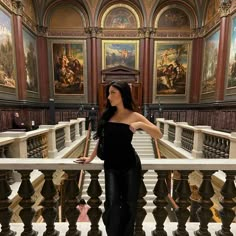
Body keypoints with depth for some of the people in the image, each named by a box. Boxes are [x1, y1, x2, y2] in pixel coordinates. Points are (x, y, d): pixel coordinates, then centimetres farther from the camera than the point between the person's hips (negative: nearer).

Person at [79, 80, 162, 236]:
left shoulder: (134, 116, -4)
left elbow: (159, 135, -7)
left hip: (130, 165, -2)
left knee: (129, 203, 12)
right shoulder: (107, 115, 6)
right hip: (110, 166, 2)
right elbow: (102, 139, 13)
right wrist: (91, 158, 16)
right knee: (112, 203, -4)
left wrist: (140, 125, -22)